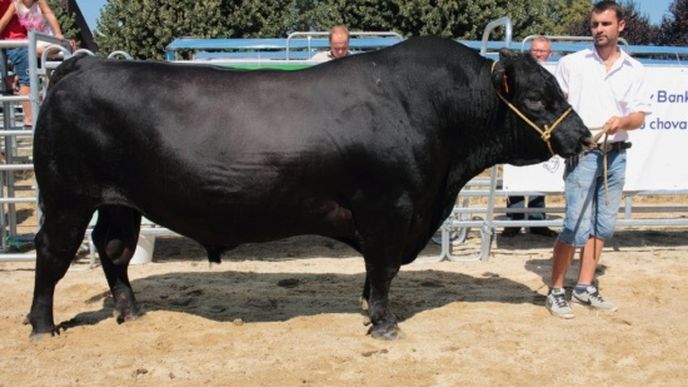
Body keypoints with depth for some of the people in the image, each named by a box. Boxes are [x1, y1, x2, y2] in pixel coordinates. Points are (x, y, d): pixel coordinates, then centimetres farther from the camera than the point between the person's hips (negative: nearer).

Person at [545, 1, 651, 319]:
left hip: (615, 155, 4)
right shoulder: (571, 63, 2)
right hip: (581, 153, -4)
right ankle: (555, 291, 3)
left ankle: (585, 288, 21)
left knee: (602, 226, 9)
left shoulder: (634, 70, 8)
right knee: (577, 228, -9)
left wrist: (623, 121, -18)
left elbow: (640, 115, 4)